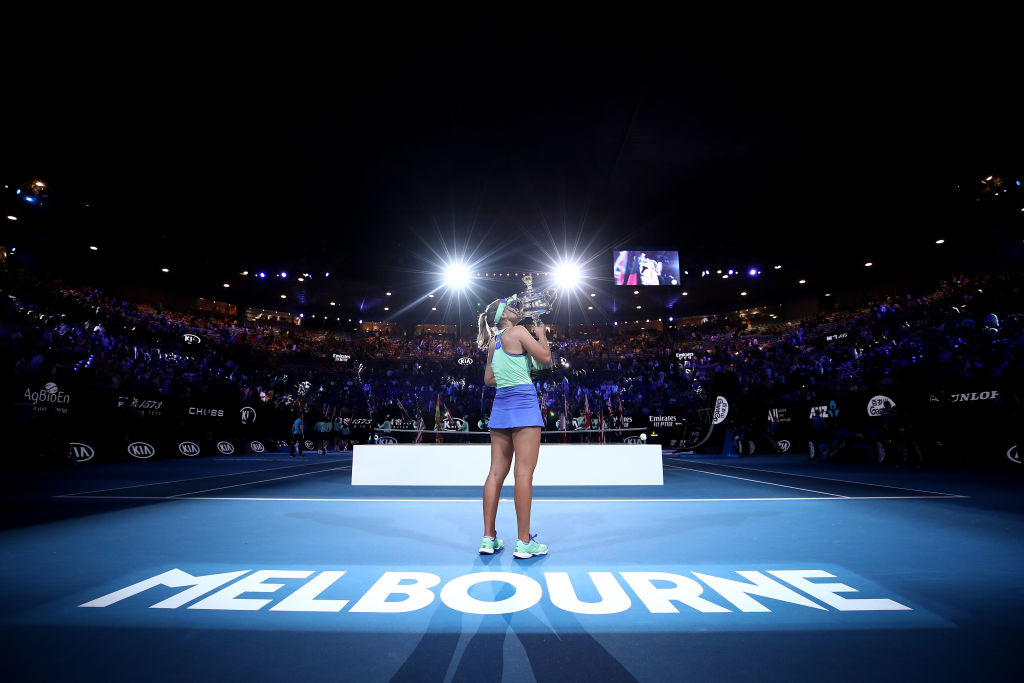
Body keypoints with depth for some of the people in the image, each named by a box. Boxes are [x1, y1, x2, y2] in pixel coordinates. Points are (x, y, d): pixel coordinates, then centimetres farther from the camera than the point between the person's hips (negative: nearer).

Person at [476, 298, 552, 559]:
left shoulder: (493, 342, 17)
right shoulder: (518, 332, -4)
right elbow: (546, 357, -4)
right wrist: (541, 333, 12)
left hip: (500, 405, 8)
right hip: (523, 403, -7)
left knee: (496, 472, 7)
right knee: (524, 472, -6)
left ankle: (488, 538, 11)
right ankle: (523, 542, -2)